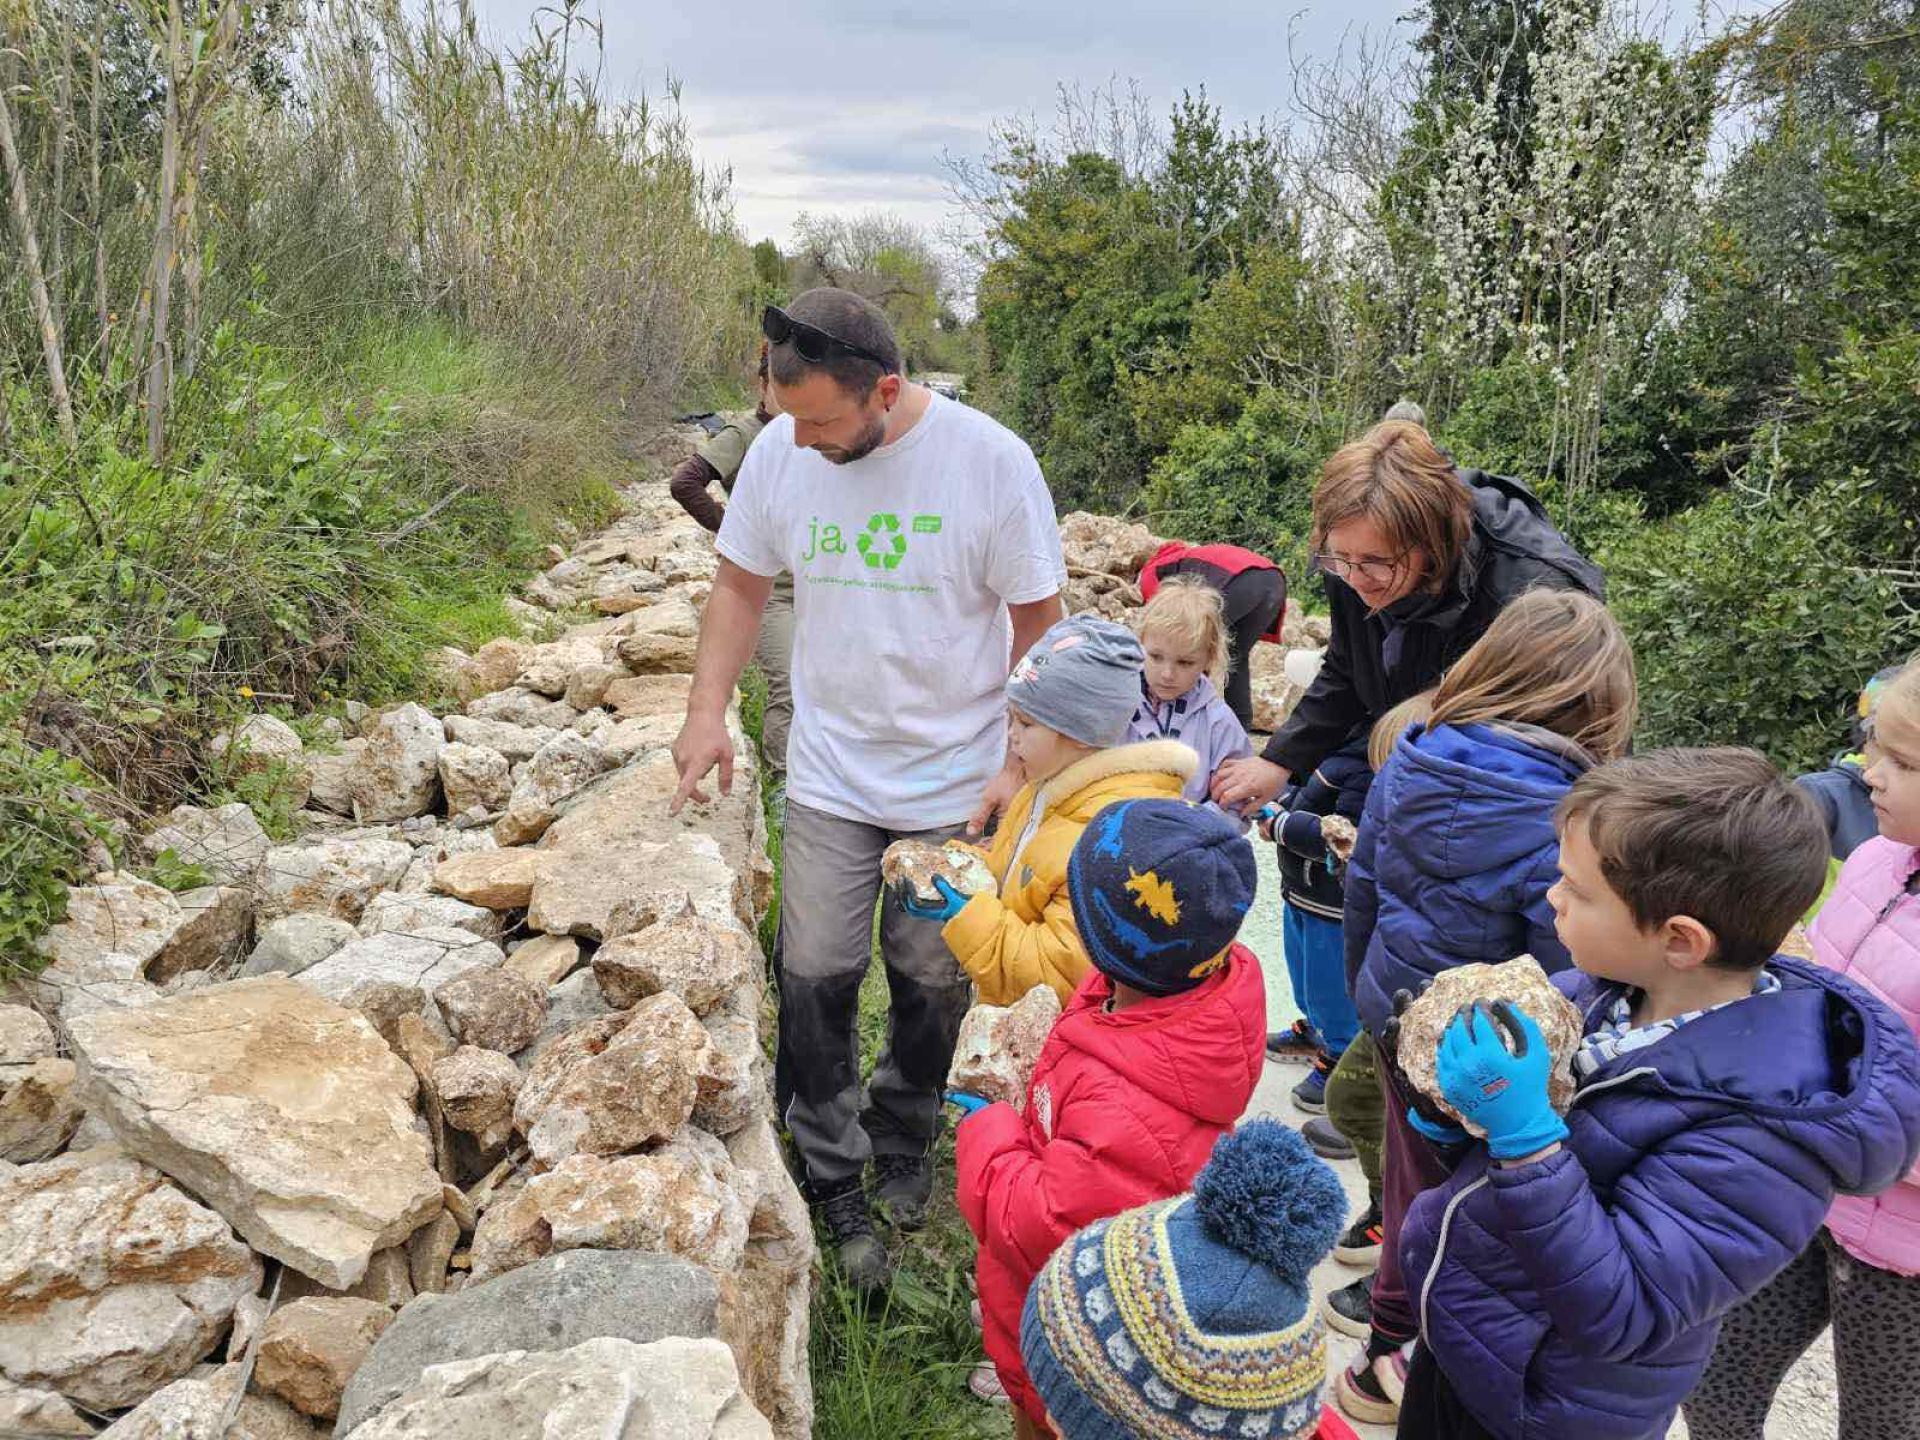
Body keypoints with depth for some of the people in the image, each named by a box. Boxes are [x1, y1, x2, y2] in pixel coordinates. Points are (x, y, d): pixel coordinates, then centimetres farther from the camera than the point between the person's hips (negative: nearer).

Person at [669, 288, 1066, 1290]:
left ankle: (902, 1144, 39)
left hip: (955, 781, -1)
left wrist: (1018, 763, -7)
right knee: (816, 975, 3)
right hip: (829, 774, 2)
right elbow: (741, 585, 7)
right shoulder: (779, 451, -7)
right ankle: (832, 1177, 24)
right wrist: (708, 712, -2)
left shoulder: (991, 460, -16)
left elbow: (1038, 622, -6)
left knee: (931, 980, 12)